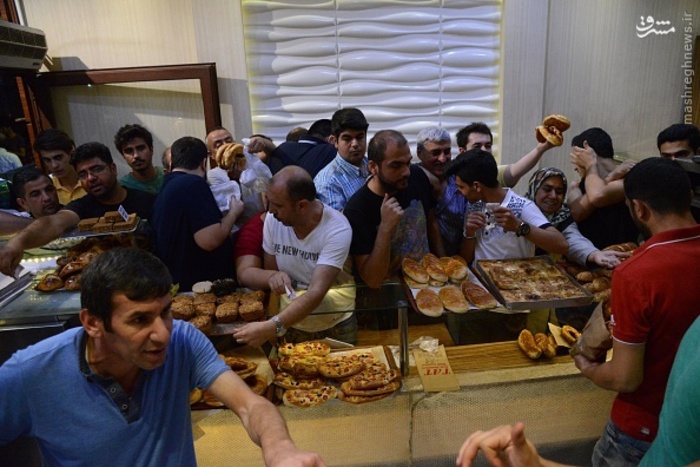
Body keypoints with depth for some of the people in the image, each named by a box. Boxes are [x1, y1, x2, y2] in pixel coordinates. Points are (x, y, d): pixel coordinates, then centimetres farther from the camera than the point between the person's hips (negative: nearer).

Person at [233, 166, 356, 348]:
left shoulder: (337, 229, -25)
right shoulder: (272, 219, -12)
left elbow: (316, 292, -32)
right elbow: (269, 269, 1)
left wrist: (271, 327, -43)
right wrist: (273, 276, -23)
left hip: (336, 326, -3)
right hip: (291, 323, 3)